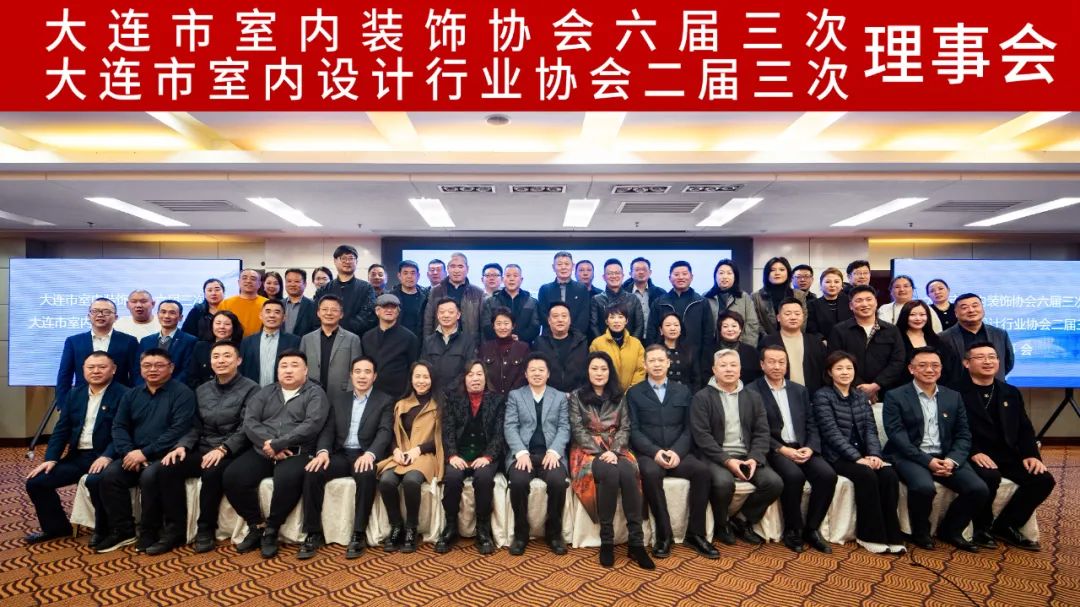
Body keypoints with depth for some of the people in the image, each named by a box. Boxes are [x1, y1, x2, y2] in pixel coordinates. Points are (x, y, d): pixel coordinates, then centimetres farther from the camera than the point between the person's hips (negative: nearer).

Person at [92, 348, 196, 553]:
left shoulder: (182, 393, -5)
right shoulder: (131, 395, 15)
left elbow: (178, 429, -14)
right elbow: (119, 426, 9)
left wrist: (145, 452, -19)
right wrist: (129, 452, -10)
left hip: (166, 455, -6)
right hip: (135, 455, 6)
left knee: (149, 477, -31)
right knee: (109, 475, -19)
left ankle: (149, 534, -12)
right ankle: (123, 530, -3)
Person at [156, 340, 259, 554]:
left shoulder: (250, 388, -4)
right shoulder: (202, 390, 15)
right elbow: (195, 427, 13)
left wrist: (222, 449, -25)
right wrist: (182, 446, -7)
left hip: (232, 453, -6)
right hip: (202, 451, 6)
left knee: (212, 472, -33)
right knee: (167, 469, -19)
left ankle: (205, 529, -13)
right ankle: (176, 528, -6)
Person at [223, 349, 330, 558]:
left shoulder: (315, 393, 3)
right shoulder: (265, 393, 17)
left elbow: (311, 425, -11)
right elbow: (249, 421, 4)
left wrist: (277, 444, -16)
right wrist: (268, 443, -13)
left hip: (296, 453, -4)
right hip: (261, 451, 5)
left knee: (288, 480, -33)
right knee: (232, 477, -19)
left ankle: (271, 530, -7)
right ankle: (256, 526, 1)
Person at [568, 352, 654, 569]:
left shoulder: (618, 397, 13)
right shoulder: (577, 396, 4)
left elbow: (625, 428, 5)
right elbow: (578, 430, -4)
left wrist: (614, 451, -14)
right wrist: (600, 453, -16)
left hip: (616, 450, 3)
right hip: (588, 451, -2)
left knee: (628, 473, -31)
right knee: (610, 473, -34)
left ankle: (636, 543, -27)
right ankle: (606, 540, -22)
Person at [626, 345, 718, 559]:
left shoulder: (683, 391, 15)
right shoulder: (634, 393, 8)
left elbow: (689, 428, 7)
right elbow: (634, 431, -1)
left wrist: (677, 451, -12)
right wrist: (655, 452, -18)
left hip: (678, 452, 2)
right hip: (648, 453, -2)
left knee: (702, 470, -26)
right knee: (651, 473, -34)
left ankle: (695, 533, -11)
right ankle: (663, 533, -17)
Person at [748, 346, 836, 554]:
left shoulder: (799, 390, 16)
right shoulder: (752, 391, -2)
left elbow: (811, 425, 13)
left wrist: (810, 448, -7)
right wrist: (782, 449, -17)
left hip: (802, 448, 5)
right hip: (773, 450, -5)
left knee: (828, 475, -21)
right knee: (794, 476, -31)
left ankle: (811, 529, -3)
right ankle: (793, 530, -8)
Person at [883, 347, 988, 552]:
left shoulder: (953, 397, 14)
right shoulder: (895, 396, -2)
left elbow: (963, 435, 8)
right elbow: (897, 436, -10)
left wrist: (952, 460, -10)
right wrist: (927, 461, -19)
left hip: (946, 457, 5)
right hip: (910, 457, -5)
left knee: (979, 489, -17)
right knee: (924, 487, -32)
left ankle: (950, 530, 10)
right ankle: (920, 532, -1)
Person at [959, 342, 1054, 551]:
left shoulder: (1011, 393, 17)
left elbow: (1025, 429, 14)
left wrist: (1031, 455, -2)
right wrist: (974, 453, -22)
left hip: (1008, 457, 7)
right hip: (975, 458, -7)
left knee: (1043, 479, -15)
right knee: (990, 477, -34)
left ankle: (1006, 526, 5)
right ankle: (982, 527, -6)